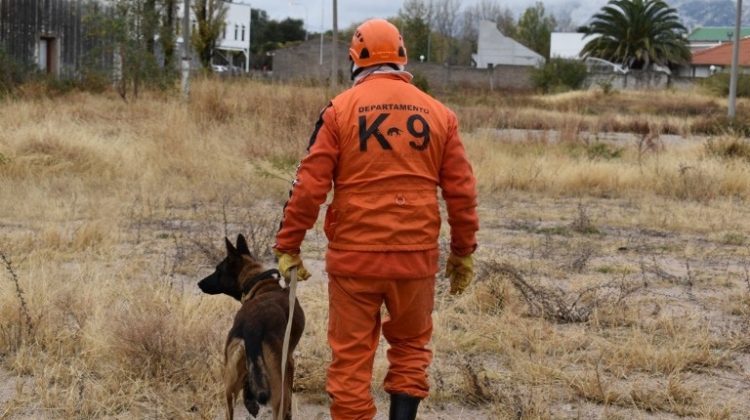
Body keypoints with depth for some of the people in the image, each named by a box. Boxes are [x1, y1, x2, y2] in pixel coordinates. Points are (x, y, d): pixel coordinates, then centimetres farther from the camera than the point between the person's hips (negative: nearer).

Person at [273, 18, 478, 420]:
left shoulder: (340, 110, -3)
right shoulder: (438, 114, 5)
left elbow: (309, 186, -6)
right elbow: (461, 191, 6)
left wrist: (287, 247, 1)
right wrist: (463, 252, 16)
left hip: (354, 257, -2)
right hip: (416, 257, 2)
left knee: (351, 357, 6)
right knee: (410, 347, 19)